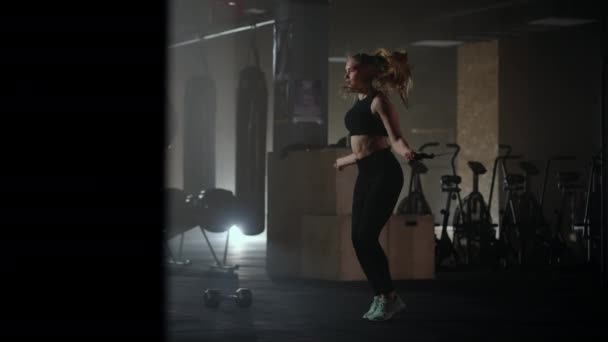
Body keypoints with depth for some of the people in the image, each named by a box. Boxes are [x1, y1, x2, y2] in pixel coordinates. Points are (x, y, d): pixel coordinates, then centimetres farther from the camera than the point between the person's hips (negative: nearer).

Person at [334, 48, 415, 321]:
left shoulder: (378, 101, -8)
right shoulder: (357, 101, 16)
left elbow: (394, 137, -20)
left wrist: (405, 151, -42)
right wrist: (345, 161, 41)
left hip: (384, 173, -9)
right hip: (365, 174, 9)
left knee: (366, 236, -13)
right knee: (358, 239, 2)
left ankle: (388, 297, -3)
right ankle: (383, 297, 11)